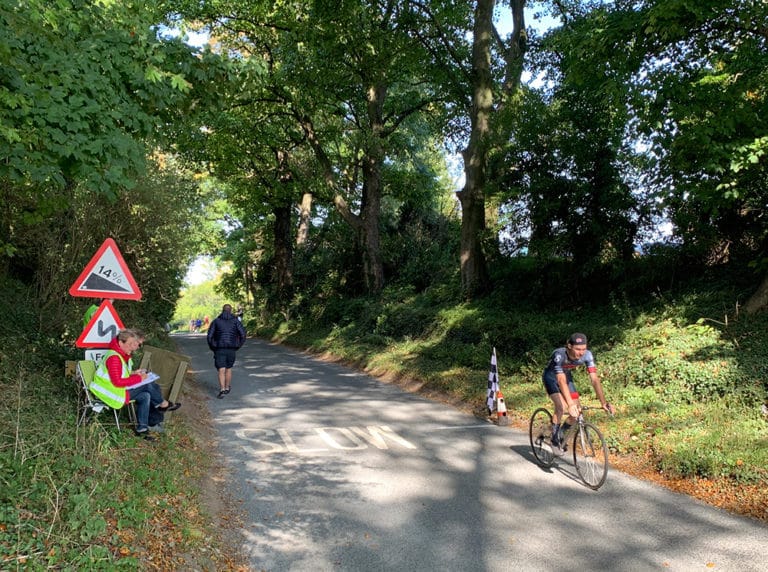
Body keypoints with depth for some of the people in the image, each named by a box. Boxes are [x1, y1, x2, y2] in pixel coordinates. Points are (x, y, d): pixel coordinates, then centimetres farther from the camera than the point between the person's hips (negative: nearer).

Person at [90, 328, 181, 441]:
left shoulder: (124, 355, 9)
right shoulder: (114, 358, -23)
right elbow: (117, 382, -26)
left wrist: (133, 373, 4)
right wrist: (138, 378, -19)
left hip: (121, 388, 10)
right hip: (113, 392, -10)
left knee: (145, 396, -3)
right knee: (148, 385, -15)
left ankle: (142, 428, 4)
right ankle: (163, 404, 10)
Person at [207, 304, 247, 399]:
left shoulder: (216, 321, 5)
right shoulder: (236, 321, 4)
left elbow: (209, 336, -3)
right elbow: (243, 335, -6)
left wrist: (212, 348, 9)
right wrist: (238, 346, 6)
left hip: (219, 349, -1)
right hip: (231, 349, 1)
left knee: (221, 370, -3)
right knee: (228, 369, 19)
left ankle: (222, 390, -18)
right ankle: (227, 388, 28)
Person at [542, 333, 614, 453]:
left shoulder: (587, 355, -26)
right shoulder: (559, 355, -38)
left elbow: (594, 379, -29)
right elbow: (561, 381, -45)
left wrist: (604, 403, -38)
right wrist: (570, 404, -54)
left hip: (567, 375, 5)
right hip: (551, 376, -5)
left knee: (577, 411, -6)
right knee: (561, 406, -25)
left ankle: (562, 432, 22)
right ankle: (554, 438, -5)